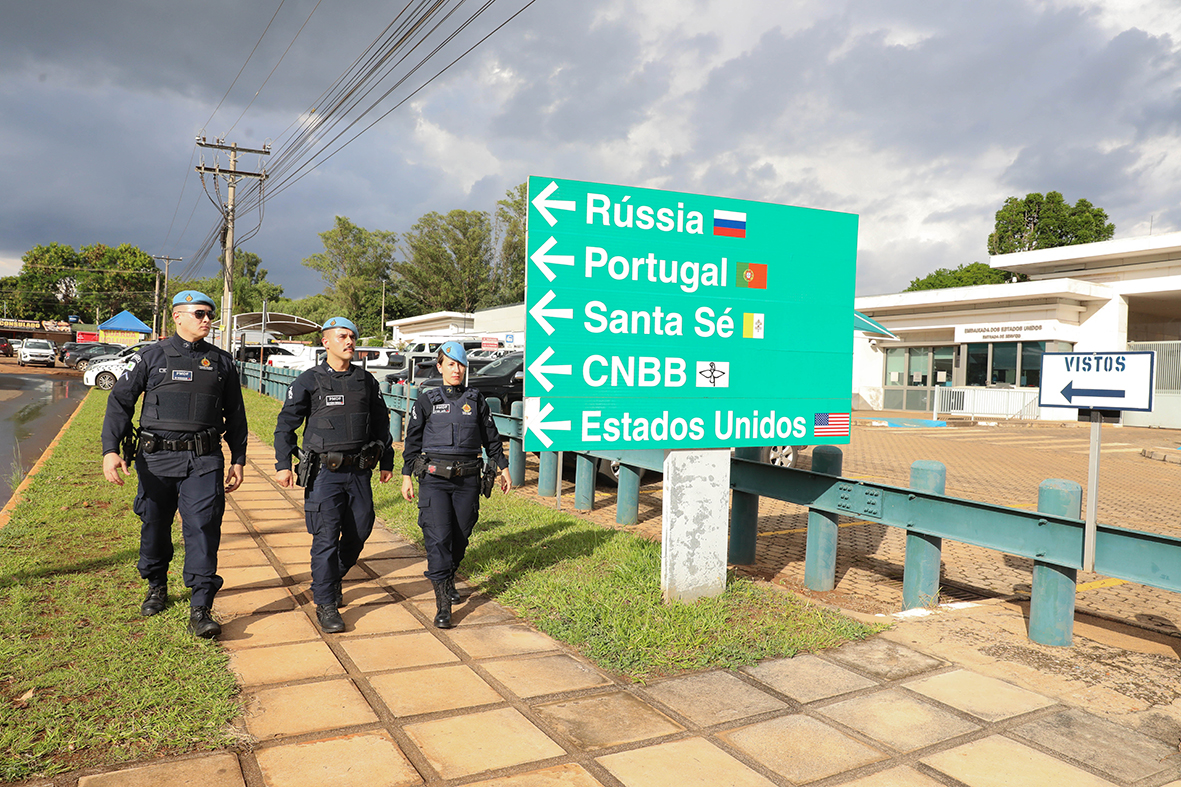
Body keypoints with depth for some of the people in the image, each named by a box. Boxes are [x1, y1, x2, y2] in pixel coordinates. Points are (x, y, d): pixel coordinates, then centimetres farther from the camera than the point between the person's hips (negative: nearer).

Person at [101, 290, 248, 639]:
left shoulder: (221, 362, 10)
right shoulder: (151, 357, 4)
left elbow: (235, 414, 16)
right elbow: (120, 401, 2)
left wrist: (238, 459, 14)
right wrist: (110, 449, -10)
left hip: (204, 460, 0)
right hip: (157, 458, 0)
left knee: (203, 528, -9)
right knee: (155, 525, 12)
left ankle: (200, 610, -7)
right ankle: (156, 587, 37)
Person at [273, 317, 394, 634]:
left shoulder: (367, 381, 9)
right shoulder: (309, 381, -1)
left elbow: (381, 423, 18)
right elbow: (286, 424, 2)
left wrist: (387, 461, 18)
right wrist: (283, 465, -5)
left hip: (359, 471, 4)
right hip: (325, 471, -4)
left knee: (360, 531, 8)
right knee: (326, 536, -4)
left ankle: (332, 580, 34)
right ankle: (325, 603, 8)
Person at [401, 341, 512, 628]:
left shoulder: (476, 400, 9)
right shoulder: (426, 401, 3)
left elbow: (491, 437, 16)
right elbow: (412, 440, 7)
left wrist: (503, 467, 15)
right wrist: (407, 476, 4)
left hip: (467, 479, 3)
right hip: (434, 478, -2)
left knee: (460, 535, 9)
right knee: (438, 537, -11)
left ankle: (448, 580, 36)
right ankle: (442, 604, -10)